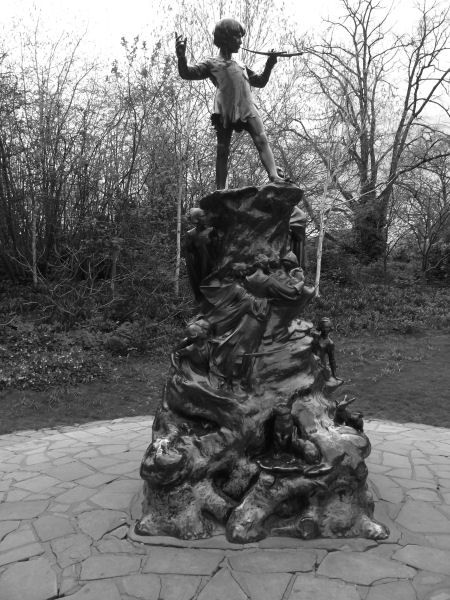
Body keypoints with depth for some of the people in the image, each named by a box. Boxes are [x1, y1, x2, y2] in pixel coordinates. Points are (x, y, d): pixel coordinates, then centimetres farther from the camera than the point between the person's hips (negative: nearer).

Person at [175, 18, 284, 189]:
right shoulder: (212, 64, 15)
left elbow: (260, 82, 38)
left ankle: (274, 176, -30)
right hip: (224, 111, -3)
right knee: (223, 150, -4)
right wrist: (181, 57, -15)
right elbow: (187, 73, 5)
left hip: (247, 108, 4)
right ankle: (220, 190, -5)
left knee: (262, 140, -17)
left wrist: (269, 65, 22)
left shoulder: (240, 65, 31)